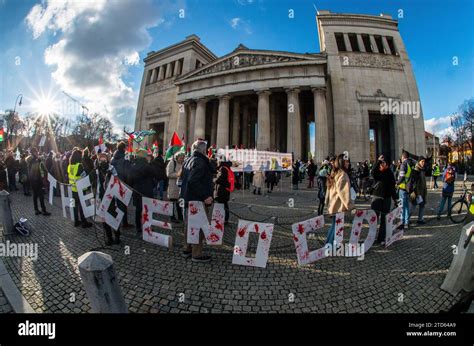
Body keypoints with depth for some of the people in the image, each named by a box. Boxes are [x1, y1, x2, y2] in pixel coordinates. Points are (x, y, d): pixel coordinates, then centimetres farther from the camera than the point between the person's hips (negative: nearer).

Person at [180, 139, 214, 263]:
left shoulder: (188, 161, 13)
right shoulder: (200, 161, -18)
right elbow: (194, 181, -28)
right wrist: (205, 196, -27)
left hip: (188, 198, 10)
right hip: (197, 201, -10)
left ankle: (187, 249, 31)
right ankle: (197, 254, 9)